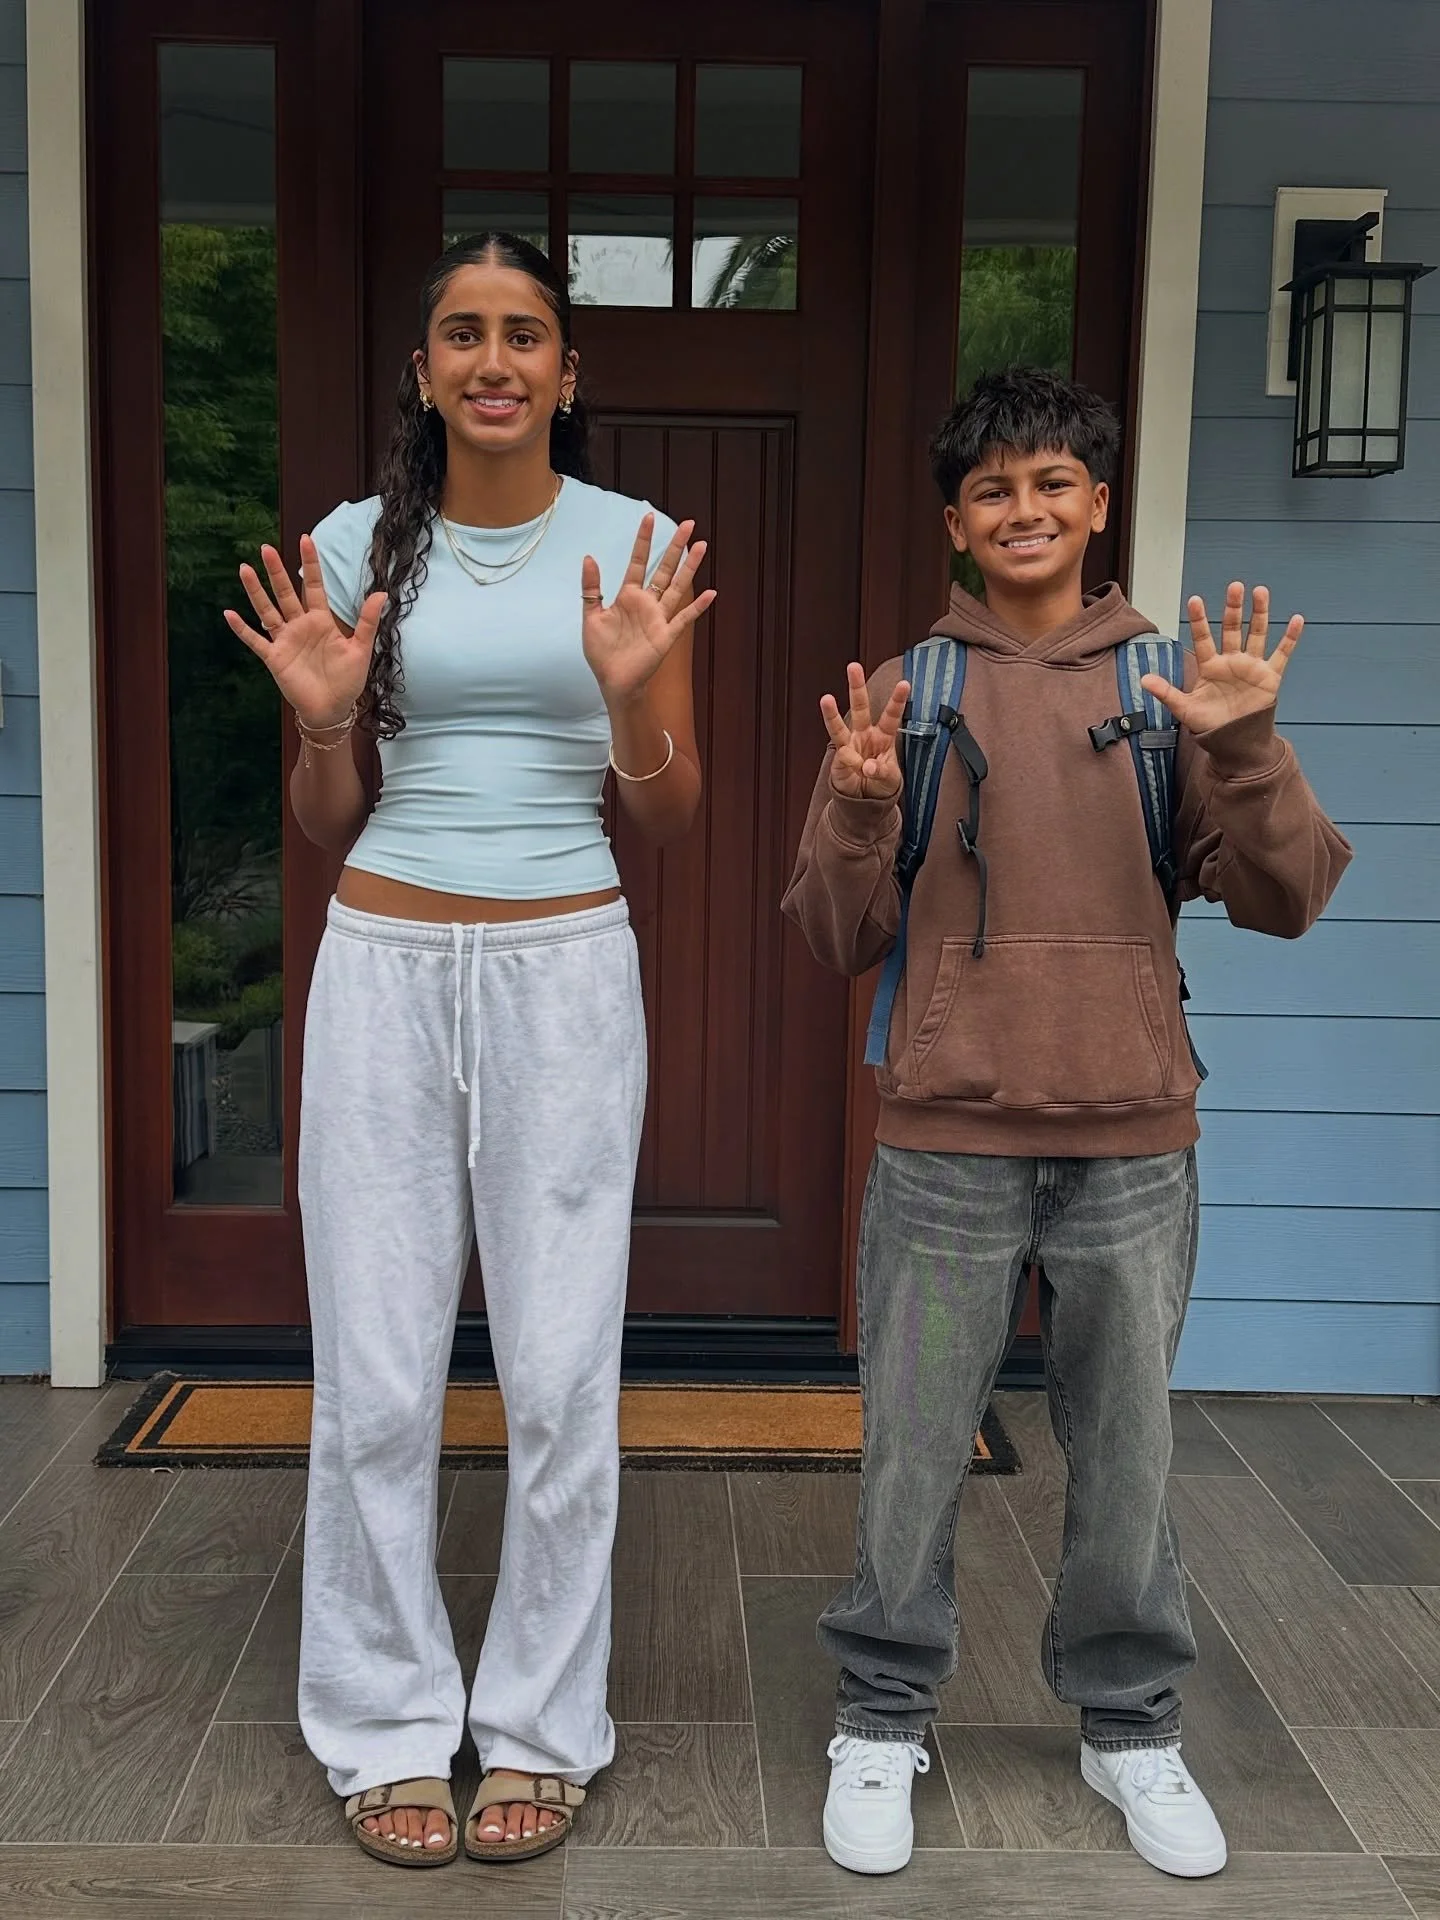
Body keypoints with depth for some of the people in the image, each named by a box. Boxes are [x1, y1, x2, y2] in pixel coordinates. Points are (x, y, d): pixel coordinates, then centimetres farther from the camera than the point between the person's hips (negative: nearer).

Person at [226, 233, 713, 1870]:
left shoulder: (635, 545, 3)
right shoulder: (355, 543, 5)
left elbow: (670, 823, 4)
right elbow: (329, 826, 9)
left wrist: (633, 694, -14)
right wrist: (321, 717, -11)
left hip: (567, 971, -1)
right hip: (384, 966, 1)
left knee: (562, 1374, 3)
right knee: (376, 1376, 5)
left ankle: (541, 1725, 24)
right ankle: (387, 1727, 25)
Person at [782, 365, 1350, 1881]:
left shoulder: (1173, 680, 5)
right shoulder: (906, 693, 3)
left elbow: (1285, 900, -2)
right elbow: (836, 938, 2)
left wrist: (1246, 748, -17)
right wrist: (859, 806, -15)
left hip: (1133, 1145, 1)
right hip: (947, 1143, -1)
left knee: (1127, 1453, 12)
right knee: (912, 1457, 7)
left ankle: (1129, 1721, 34)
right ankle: (883, 1717, 29)